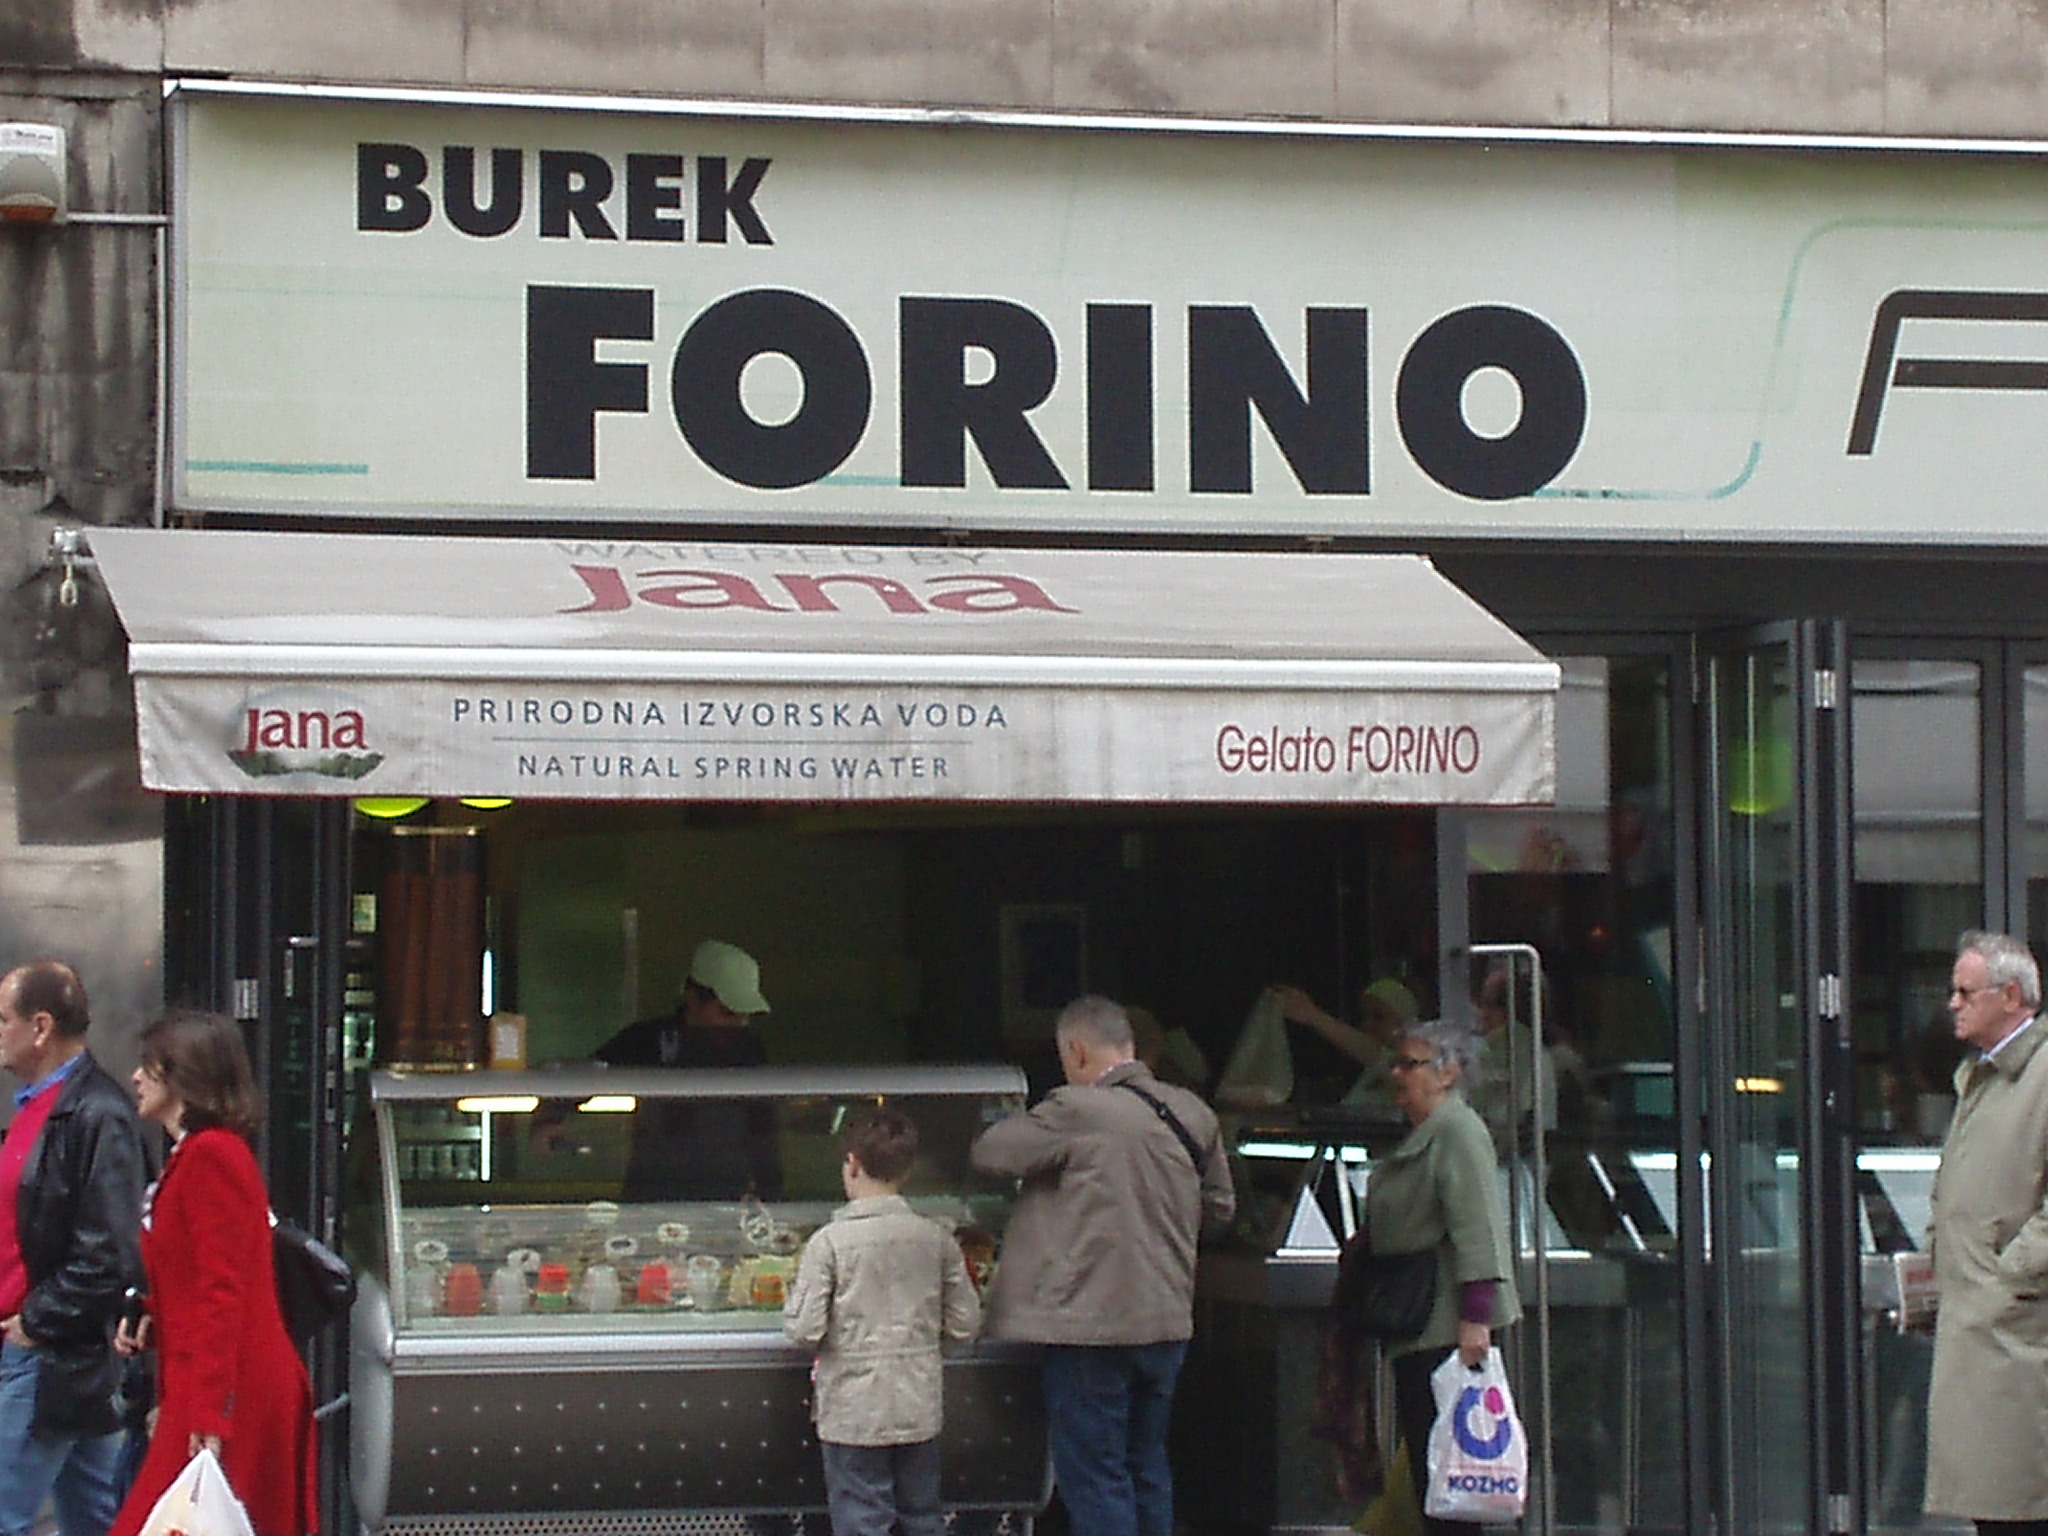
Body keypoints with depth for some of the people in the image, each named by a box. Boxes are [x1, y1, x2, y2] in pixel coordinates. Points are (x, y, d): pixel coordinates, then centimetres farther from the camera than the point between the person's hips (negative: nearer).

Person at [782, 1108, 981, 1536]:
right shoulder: (936, 1239, -1)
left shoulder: (830, 1242, -12)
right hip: (919, 1412, 4)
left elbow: (804, 1330, -15)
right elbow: (965, 1325, 3)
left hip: (854, 1415, -4)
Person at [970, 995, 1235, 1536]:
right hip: (1167, 1322, 7)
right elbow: (1219, 1207, 15)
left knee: (1094, 1477, 0)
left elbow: (990, 1152, -6)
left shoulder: (1076, 1113, -16)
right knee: (1147, 1467, 18)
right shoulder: (1191, 1114, 4)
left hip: (1091, 1325, -7)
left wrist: (1030, 1122, 13)